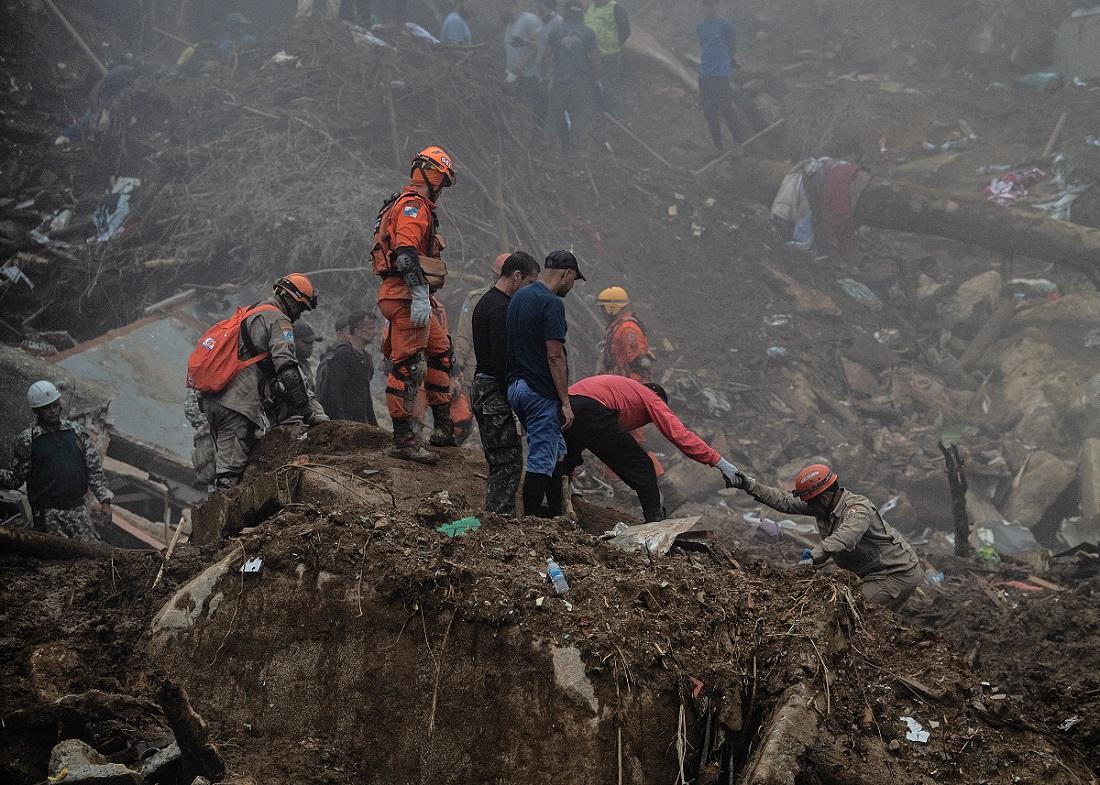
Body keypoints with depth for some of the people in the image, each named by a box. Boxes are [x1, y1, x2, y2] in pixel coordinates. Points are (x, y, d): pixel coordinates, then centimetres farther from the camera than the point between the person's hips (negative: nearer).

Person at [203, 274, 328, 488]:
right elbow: (287, 369, -17)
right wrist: (307, 411, -14)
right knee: (232, 471, -10)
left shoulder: (249, 314, 25)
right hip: (238, 405, -10)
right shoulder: (278, 321, -5)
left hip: (212, 399, 10)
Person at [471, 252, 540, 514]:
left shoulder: (486, 302, 18)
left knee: (500, 463, 13)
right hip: (496, 394, -11)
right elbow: (502, 361, -22)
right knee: (508, 463, -10)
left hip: (482, 389, 11)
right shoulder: (502, 308, -16)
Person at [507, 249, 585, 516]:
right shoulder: (551, 303, -15)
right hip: (540, 391, -9)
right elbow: (555, 356, -19)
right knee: (541, 461, -4)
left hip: (515, 386, 9)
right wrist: (565, 402, -16)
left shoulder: (518, 297, 14)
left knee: (556, 451, 19)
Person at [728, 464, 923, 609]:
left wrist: (815, 557, -58)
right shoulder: (824, 504, 2)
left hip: (899, 575, -10)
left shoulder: (858, 508, -26)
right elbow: (786, 502, 4)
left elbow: (845, 537, -46)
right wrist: (751, 486, -4)